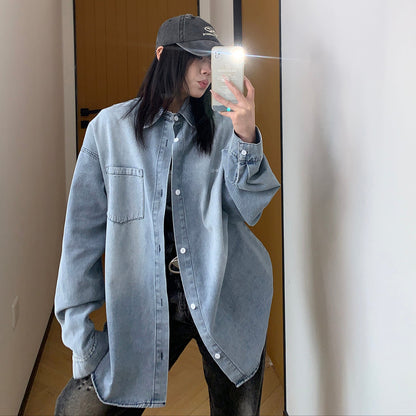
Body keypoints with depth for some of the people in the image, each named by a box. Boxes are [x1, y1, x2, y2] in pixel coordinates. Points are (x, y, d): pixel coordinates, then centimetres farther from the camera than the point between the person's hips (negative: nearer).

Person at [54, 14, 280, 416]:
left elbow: (249, 209, -7)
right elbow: (84, 231, -1)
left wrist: (246, 135, -22)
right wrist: (80, 331, -3)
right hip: (146, 306, -1)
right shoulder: (110, 127, -1)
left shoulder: (221, 128, 3)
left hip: (227, 301, 2)